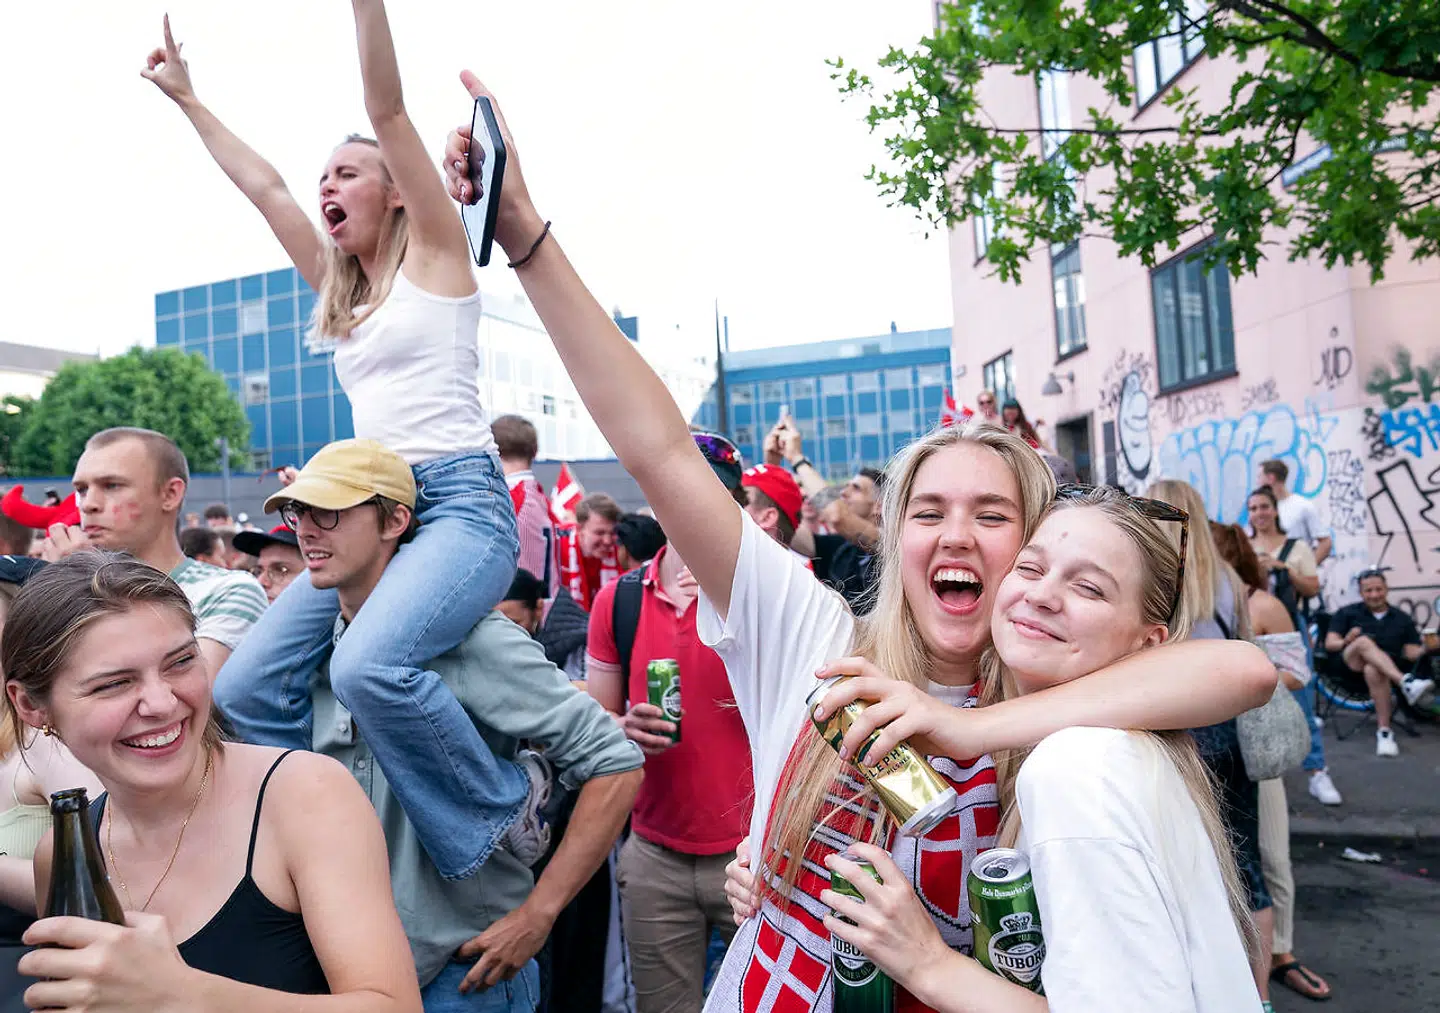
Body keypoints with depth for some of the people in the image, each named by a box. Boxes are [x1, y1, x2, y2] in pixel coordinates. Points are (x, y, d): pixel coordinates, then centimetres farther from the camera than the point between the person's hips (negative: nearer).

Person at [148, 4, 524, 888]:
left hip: (461, 500, -7)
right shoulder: (338, 290, 23)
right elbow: (266, 188, 31)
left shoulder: (435, 253, 5)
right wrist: (186, 98, 38)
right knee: (248, 689, -7)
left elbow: (387, 104, -3)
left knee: (370, 666, -31)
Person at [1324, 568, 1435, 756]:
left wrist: (1428, 648, -11)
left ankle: (1384, 732, -41)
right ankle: (1406, 683, -55)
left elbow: (1412, 653, 11)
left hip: (1392, 669, 0)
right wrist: (1346, 642, -13)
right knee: (1365, 641, -35)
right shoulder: (1347, 613, 18)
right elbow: (1330, 643, 8)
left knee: (1373, 671, -40)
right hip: (1352, 665, 0)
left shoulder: (1402, 619, 21)